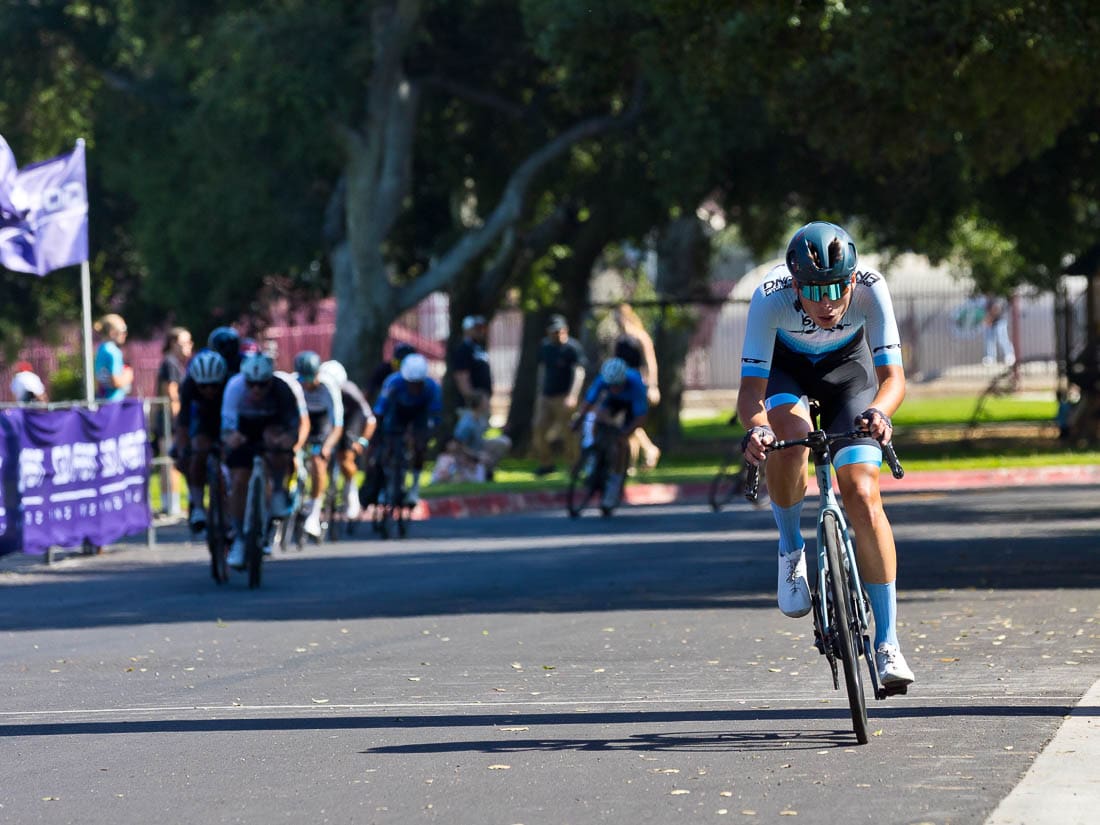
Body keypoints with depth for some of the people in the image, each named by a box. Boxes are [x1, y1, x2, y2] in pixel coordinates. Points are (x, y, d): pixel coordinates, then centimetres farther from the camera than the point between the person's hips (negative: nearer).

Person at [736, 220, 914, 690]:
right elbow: (751, 386, -38)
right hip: (784, 365, 0)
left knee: (862, 495, -14)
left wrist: (879, 412, -59)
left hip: (847, 364, 0)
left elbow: (892, 374, -37)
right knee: (790, 435, -35)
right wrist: (755, 428, -60)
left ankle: (886, 643, -8)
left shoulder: (870, 290, -35)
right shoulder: (770, 298, -37)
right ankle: (790, 548, -4)